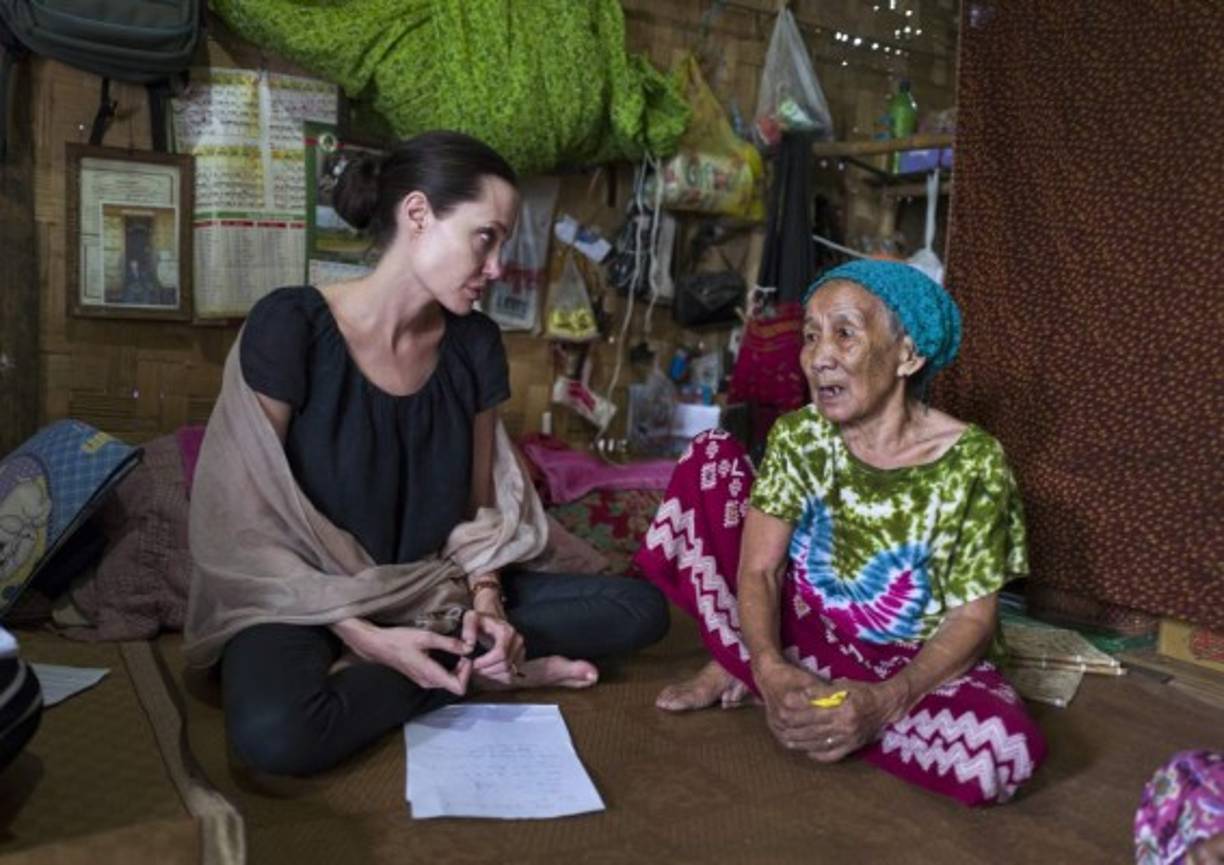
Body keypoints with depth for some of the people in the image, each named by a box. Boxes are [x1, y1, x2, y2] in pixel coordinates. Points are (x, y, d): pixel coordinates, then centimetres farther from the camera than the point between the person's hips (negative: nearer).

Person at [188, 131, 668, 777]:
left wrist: (486, 598, -13)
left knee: (641, 608, -8)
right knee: (275, 735, -38)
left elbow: (478, 501, 6)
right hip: (309, 598, -4)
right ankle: (477, 672, -16)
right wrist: (360, 634, -22)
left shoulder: (474, 343, -2)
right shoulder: (292, 324, -17)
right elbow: (250, 515, -15)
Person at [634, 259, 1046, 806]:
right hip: (808, 630, 2)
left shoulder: (971, 462, -19)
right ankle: (744, 669, -2)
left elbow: (972, 619, -17)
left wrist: (885, 701, -34)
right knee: (709, 455, -10)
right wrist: (769, 666, -32)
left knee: (1003, 754, -36)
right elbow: (758, 569, -12)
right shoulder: (798, 437, -9)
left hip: (913, 664, -2)